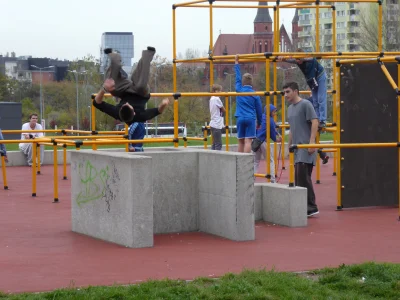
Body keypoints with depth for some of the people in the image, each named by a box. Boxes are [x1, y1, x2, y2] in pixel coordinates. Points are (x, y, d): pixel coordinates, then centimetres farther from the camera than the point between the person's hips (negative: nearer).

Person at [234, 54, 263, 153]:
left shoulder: (239, 90, 6)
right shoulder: (254, 94, 1)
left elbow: (237, 78, 20)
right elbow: (259, 110, 5)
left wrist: (236, 62, 32)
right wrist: (259, 122, 18)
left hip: (240, 119, 3)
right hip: (250, 119, -3)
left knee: (240, 141, 8)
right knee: (248, 141, -9)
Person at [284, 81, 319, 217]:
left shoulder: (305, 104, -6)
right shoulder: (290, 108, 19)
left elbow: (315, 122, -13)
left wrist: (312, 142, -20)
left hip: (306, 147, -8)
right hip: (297, 148, 9)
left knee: (303, 176, -15)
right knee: (299, 178, 6)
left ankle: (311, 207, -13)